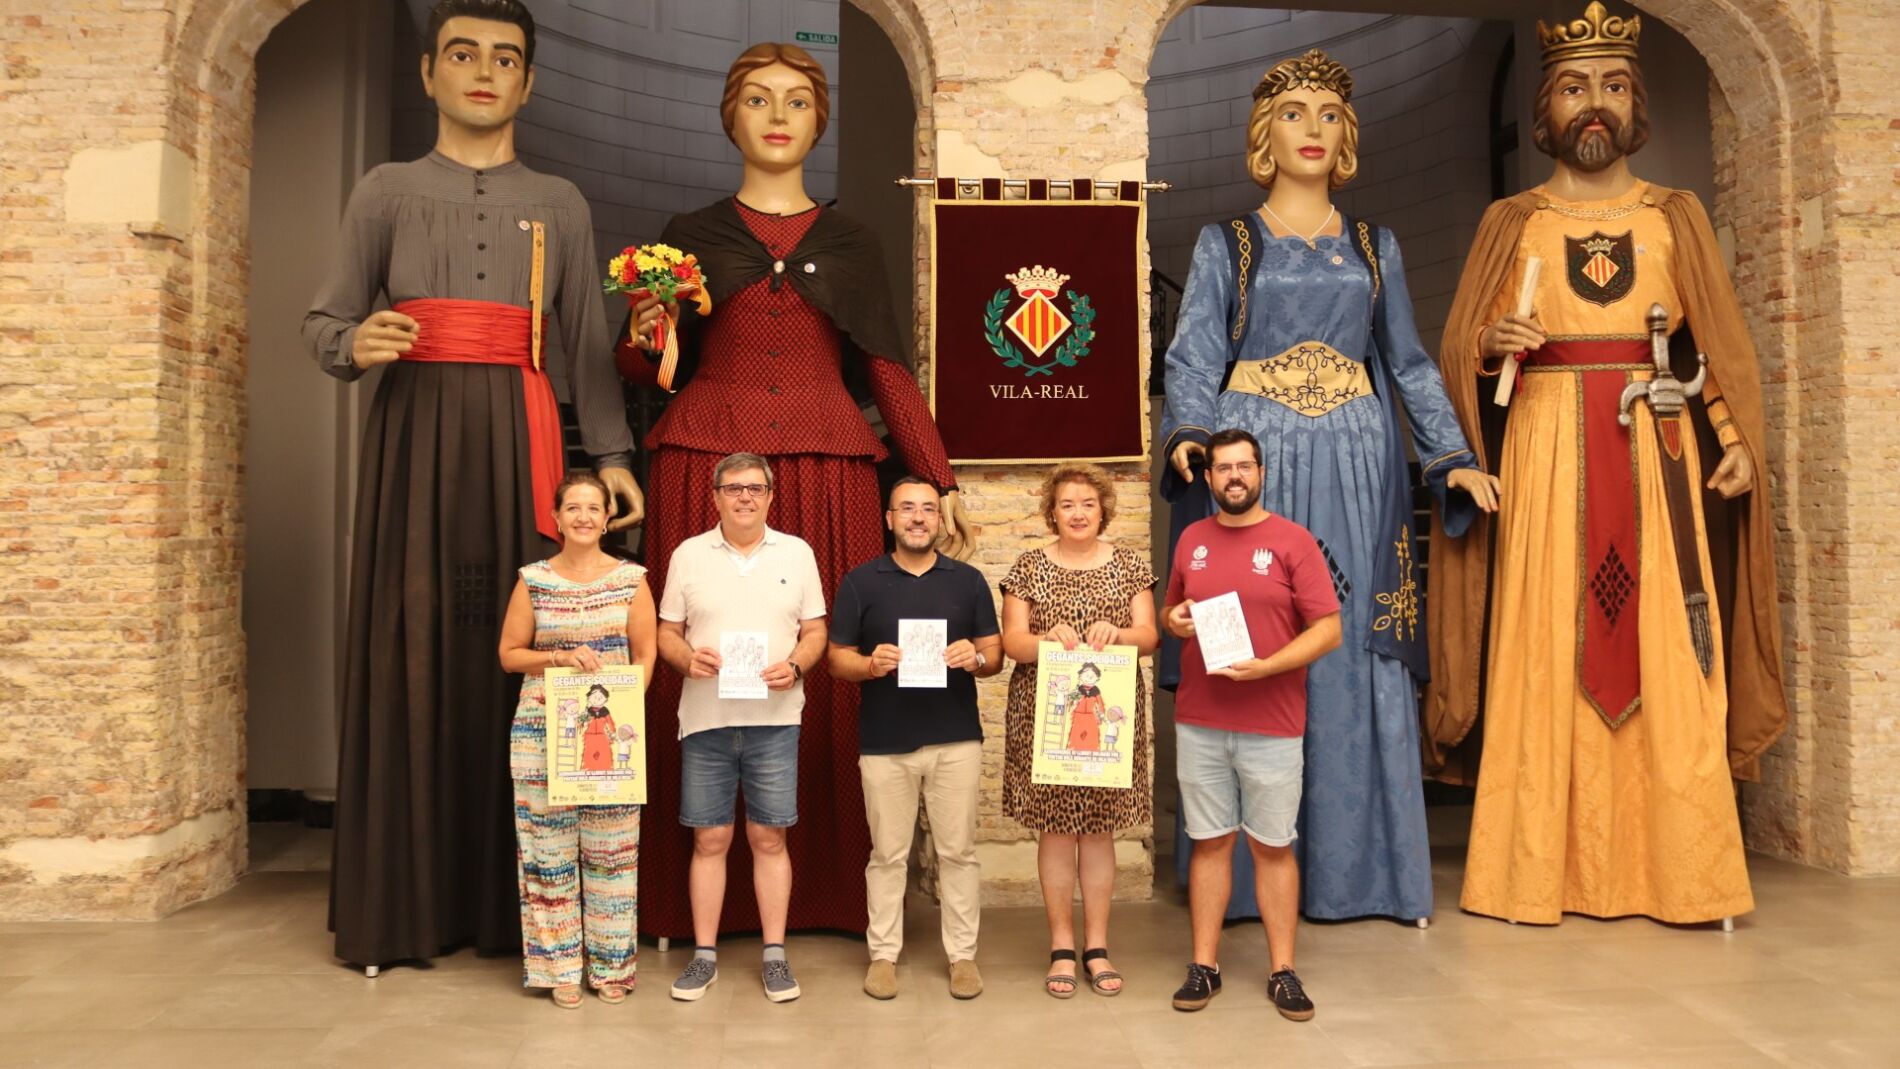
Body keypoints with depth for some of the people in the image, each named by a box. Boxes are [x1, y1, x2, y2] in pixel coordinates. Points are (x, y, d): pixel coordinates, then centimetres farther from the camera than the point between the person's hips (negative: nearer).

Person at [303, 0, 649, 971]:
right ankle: (402, 901, 6)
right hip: (415, 434, 0)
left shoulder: (560, 204, 14)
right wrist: (357, 345, -13)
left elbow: (588, 346, 9)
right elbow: (324, 321, 10)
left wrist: (611, 455, -3)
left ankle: (509, 897, 4)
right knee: (409, 645, -3)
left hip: (518, 441, 1)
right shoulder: (386, 191, 12)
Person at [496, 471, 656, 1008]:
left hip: (613, 727, 0)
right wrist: (561, 657, -10)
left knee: (611, 848, 3)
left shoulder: (632, 578, 4)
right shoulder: (533, 580, 4)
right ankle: (560, 967, 15)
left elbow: (645, 655, 4)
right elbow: (509, 654, 7)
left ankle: (611, 965, 16)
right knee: (549, 847, 3)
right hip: (542, 729, 0)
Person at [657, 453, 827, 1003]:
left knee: (769, 838, 4)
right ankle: (704, 955, 17)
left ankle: (775, 955, 15)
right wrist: (686, 658, -13)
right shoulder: (689, 554, 6)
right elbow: (666, 632, 8)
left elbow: (815, 631, 8)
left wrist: (795, 666, -12)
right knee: (709, 839, 6)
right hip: (705, 718, 0)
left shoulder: (797, 553, 6)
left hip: (773, 718, 0)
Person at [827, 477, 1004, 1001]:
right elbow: (838, 659, 2)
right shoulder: (860, 581, 4)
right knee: (888, 854, 6)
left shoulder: (968, 580, 7)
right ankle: (883, 954, 18)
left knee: (958, 851, 6)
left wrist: (975, 658, -16)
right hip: (884, 742, -1)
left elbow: (995, 655, 7)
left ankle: (962, 954, 17)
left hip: (957, 740, 1)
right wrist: (870, 665, -19)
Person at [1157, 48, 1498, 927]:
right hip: (1253, 464, -2)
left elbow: (1410, 363, 16)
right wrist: (1189, 435, -21)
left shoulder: (1374, 247, 16)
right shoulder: (1225, 244, 8)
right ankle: (1246, 878, 6)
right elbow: (1194, 355, -2)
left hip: (1357, 468, 3)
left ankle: (1353, 869, 11)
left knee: (1354, 659, 1)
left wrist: (1454, 457, 4)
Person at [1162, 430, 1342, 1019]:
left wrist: (1264, 666, -19)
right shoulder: (1191, 539, 8)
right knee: (1209, 842, 8)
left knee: (1273, 846, 6)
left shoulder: (1293, 540, -4)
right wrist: (1175, 621, -4)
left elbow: (1328, 629, -7)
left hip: (1273, 726, -3)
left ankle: (1283, 971, 16)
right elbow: (1169, 612, 20)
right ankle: (1204, 966, 17)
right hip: (1198, 724, 3)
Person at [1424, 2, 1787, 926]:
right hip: (1546, 455, -1)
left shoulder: (1675, 217, 13)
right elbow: (1458, 351, 5)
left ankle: (1677, 872, 7)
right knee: (1546, 655, -3)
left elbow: (1722, 344, 8)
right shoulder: (1510, 223, 9)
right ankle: (1542, 873, 3)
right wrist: (1494, 345, -17)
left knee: (1664, 654, -2)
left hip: (1654, 454, 2)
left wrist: (1738, 439, -6)